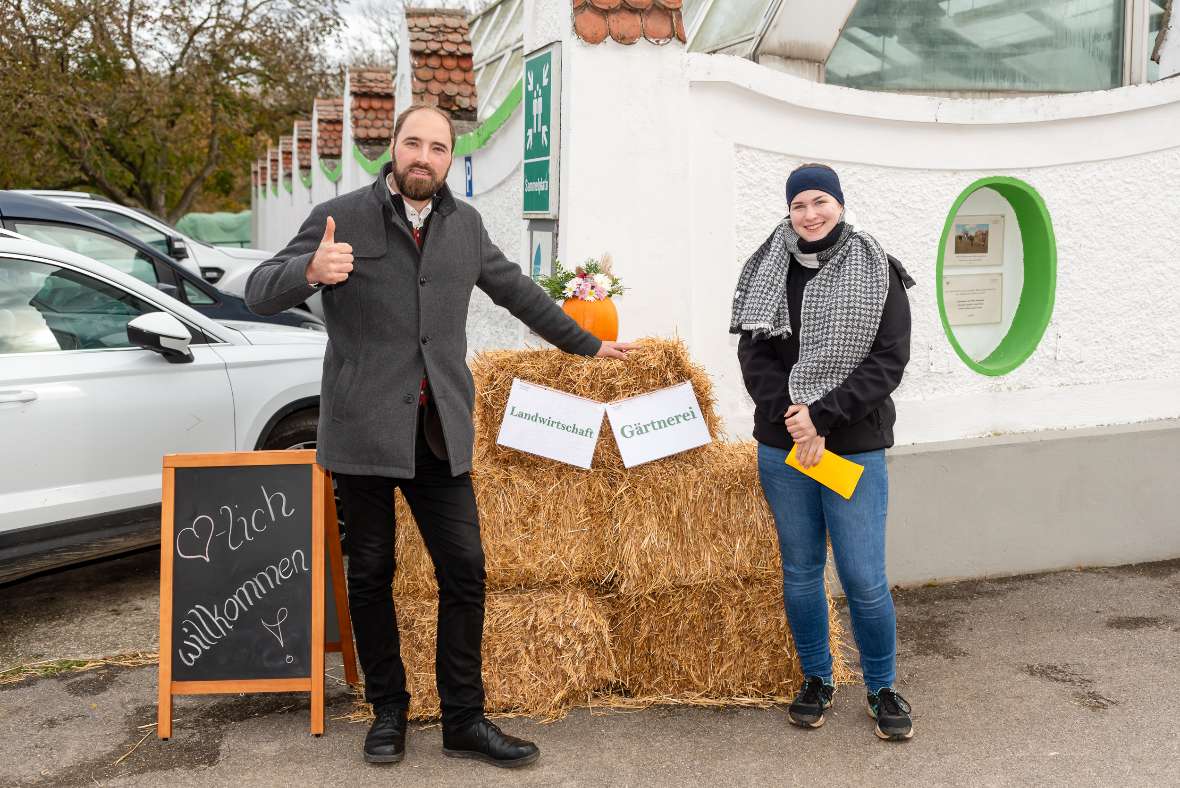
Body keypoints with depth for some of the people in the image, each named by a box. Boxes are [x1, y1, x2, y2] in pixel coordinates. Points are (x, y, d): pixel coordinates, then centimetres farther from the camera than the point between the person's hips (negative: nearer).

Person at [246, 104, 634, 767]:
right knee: (372, 574, 7)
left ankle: (465, 721, 11)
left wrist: (586, 344, 32)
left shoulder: (464, 224, 12)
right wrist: (310, 271, -31)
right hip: (364, 430, -3)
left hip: (441, 432, 3)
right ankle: (388, 711, 23)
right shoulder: (341, 217, -2)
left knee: (465, 570, 0)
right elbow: (261, 294, -9)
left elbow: (517, 290, 25)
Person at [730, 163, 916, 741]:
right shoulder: (767, 272, 4)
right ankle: (816, 679, 29)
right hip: (783, 449, 2)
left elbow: (889, 360, -8)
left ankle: (882, 688, 20)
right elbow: (754, 354, 0)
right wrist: (795, 423, -12)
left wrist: (822, 416, -16)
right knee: (800, 571, 11)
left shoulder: (877, 274, -2)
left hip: (855, 448, -2)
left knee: (864, 579, -2)